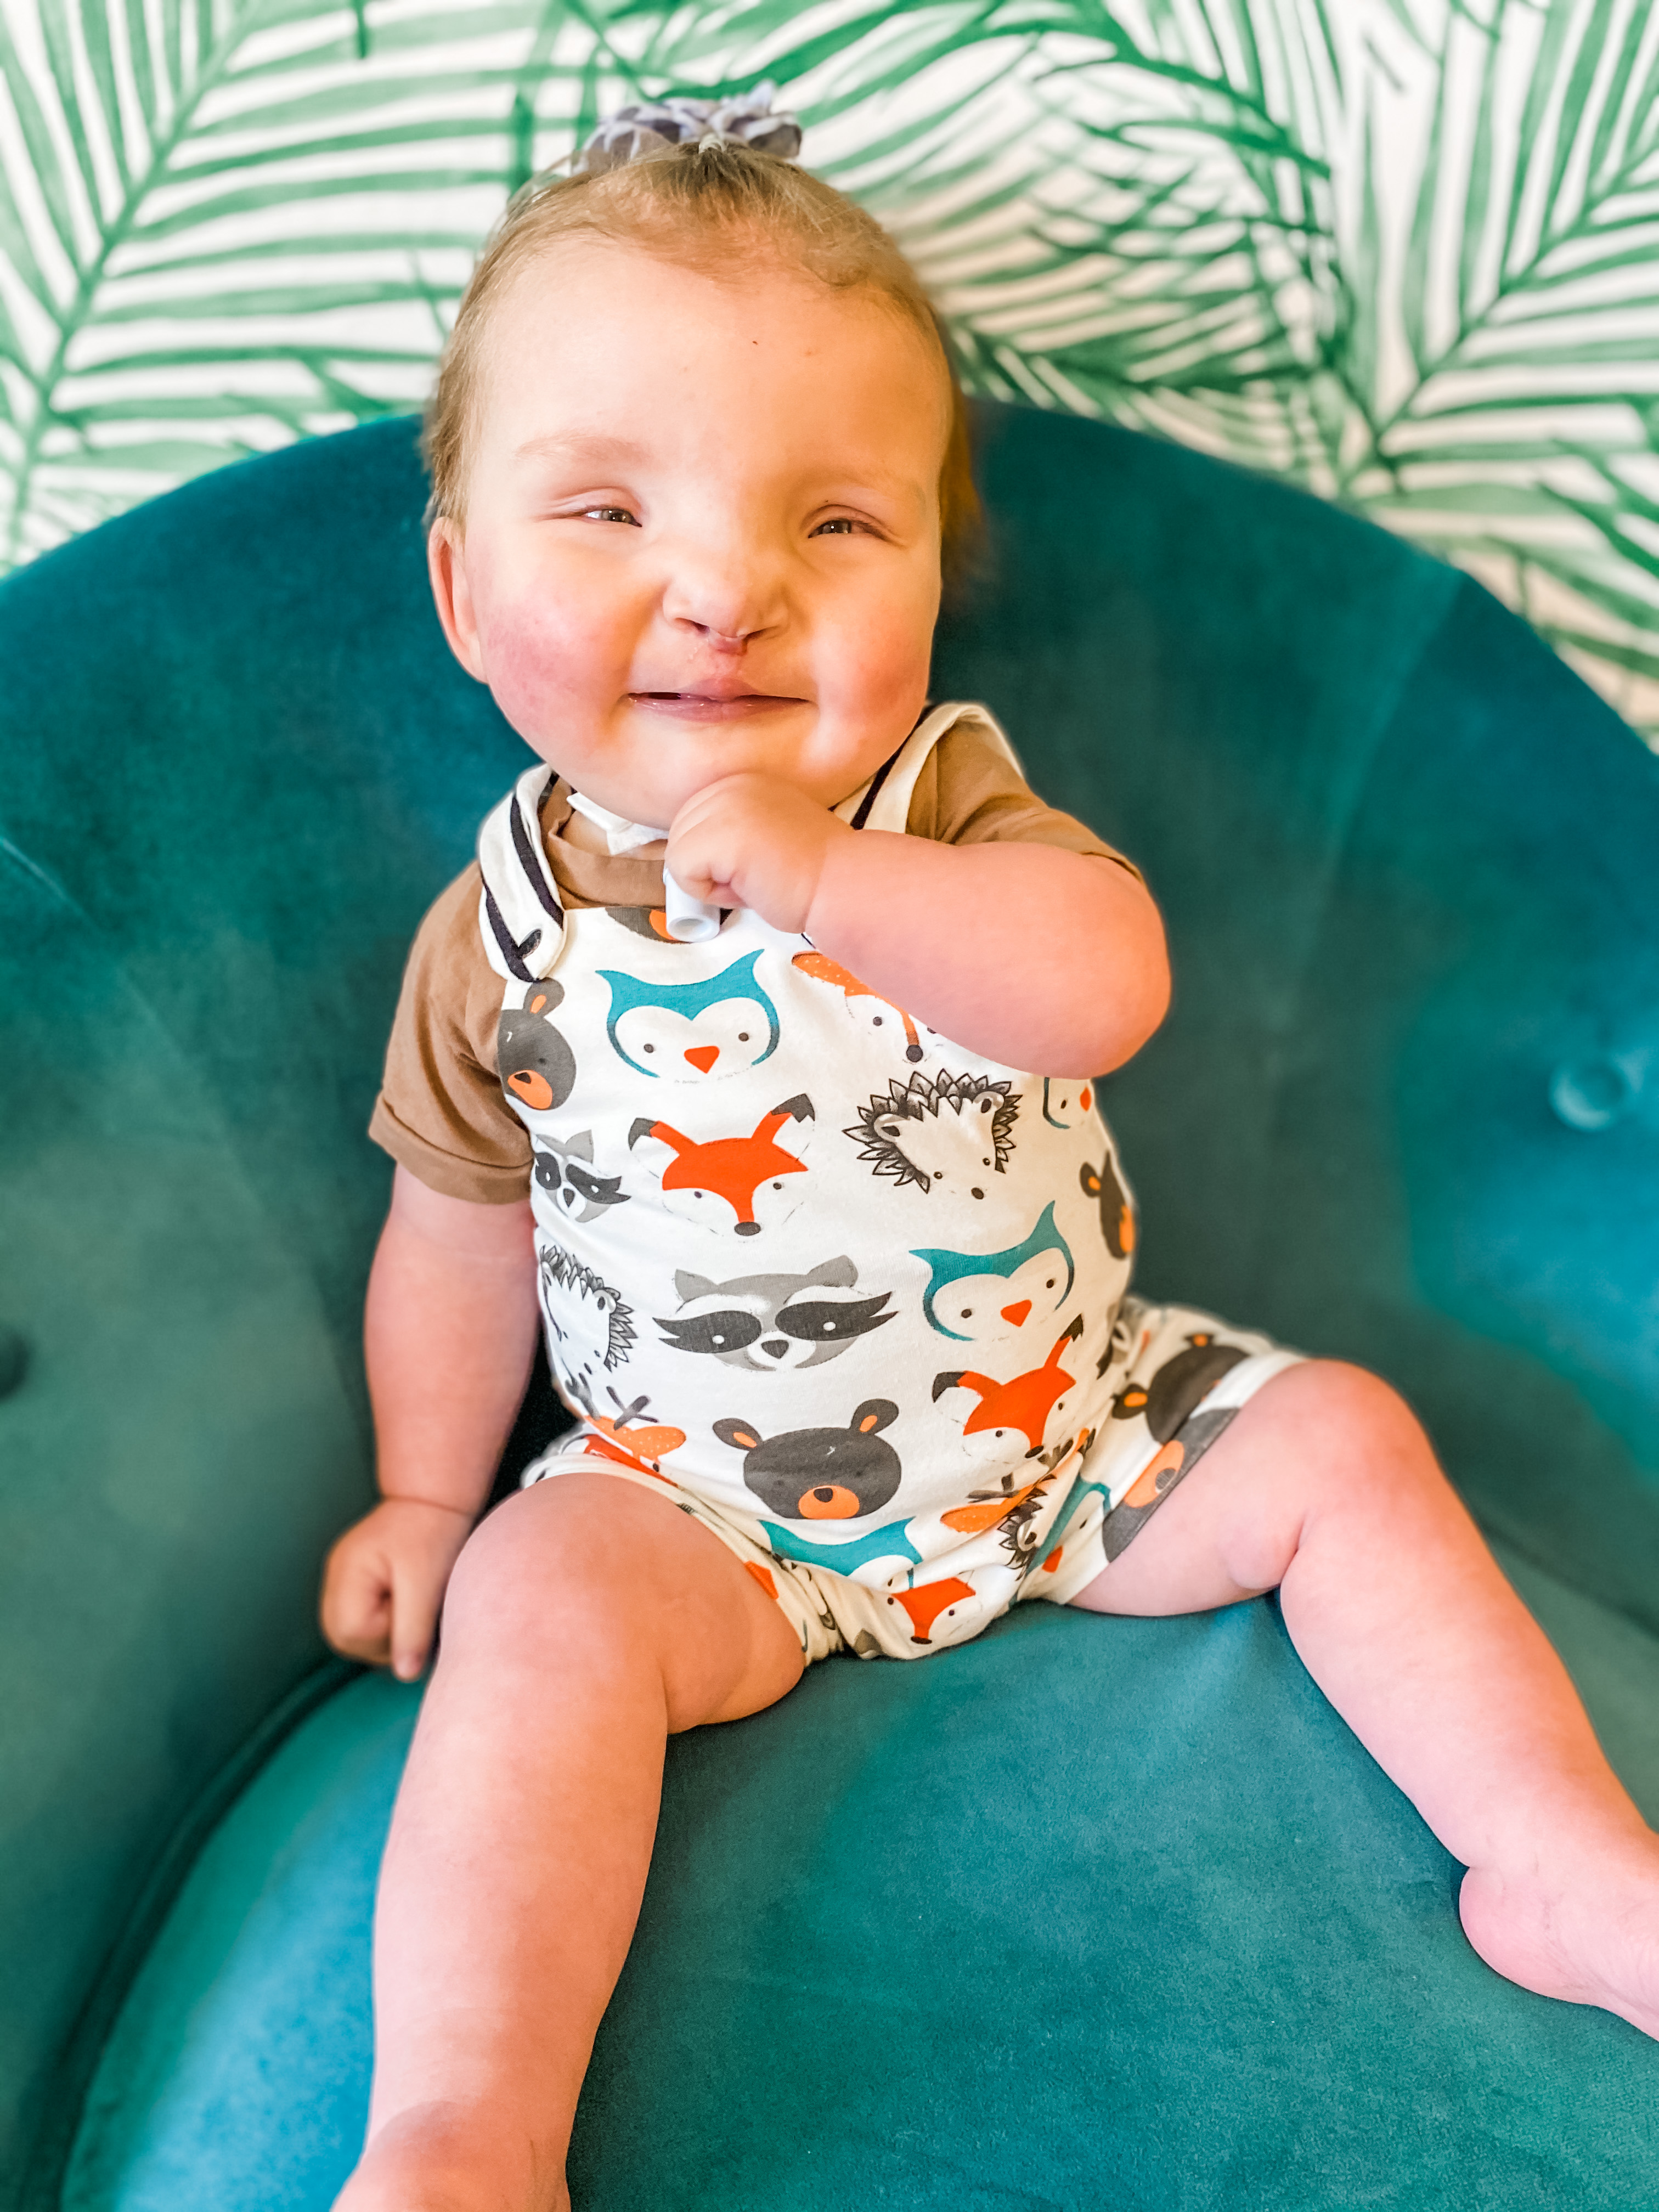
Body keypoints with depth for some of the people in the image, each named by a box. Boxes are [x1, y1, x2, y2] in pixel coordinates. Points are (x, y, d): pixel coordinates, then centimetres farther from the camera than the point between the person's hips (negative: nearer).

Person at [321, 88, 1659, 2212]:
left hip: (1063, 1410, 2)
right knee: (547, 1595, -26)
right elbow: (464, 1227, 3)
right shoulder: (504, 927, -9)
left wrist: (812, 869, -40)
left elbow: (1105, 984, -33)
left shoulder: (947, 802, -12)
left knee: (1340, 1440, -6)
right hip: (708, 1494, -1)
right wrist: (426, 1491, 6)